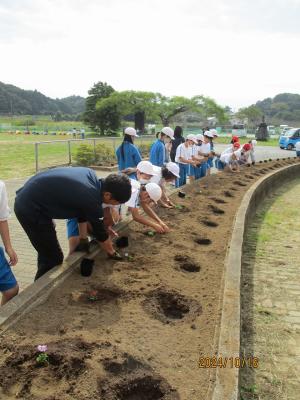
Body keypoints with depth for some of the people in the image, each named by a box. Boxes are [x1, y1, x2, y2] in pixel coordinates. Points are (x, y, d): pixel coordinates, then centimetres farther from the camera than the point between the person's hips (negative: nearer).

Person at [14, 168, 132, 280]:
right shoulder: (91, 200, -24)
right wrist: (112, 253, 11)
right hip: (30, 209, -9)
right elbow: (101, 235, -7)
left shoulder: (91, 175, -2)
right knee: (53, 258, -1)